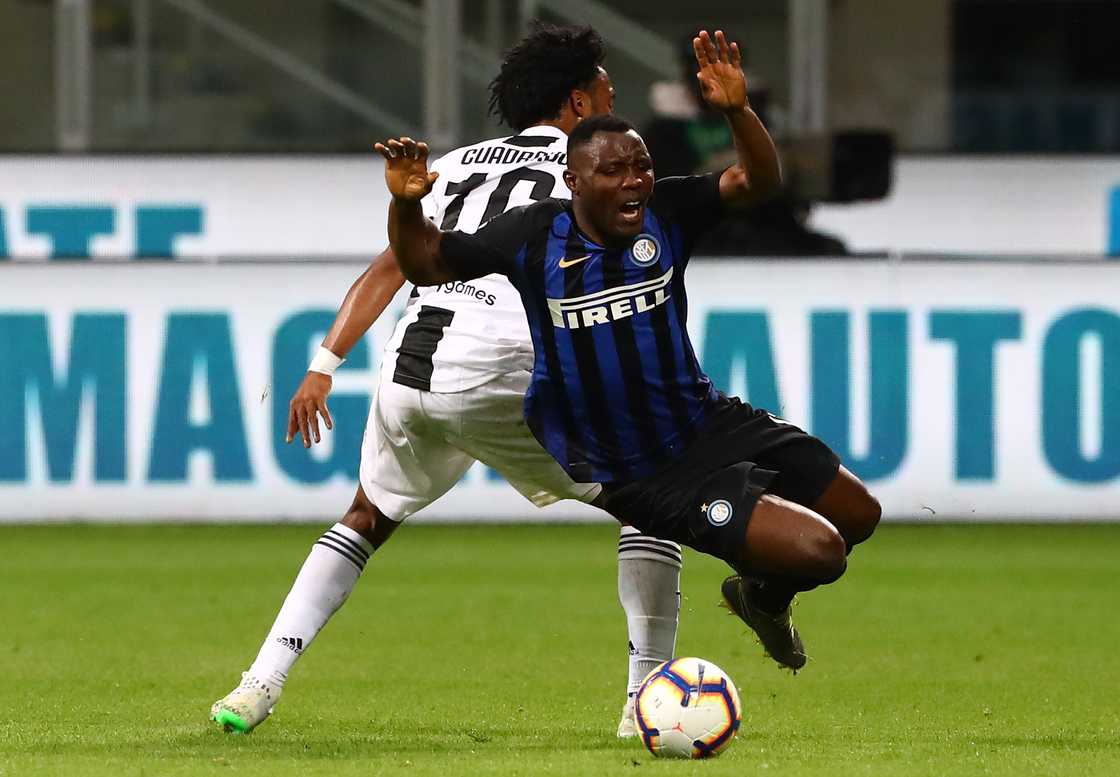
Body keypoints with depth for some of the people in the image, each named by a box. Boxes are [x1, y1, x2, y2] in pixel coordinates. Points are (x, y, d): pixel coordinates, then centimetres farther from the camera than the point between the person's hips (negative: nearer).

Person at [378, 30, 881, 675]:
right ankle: (764, 597, 22)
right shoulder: (534, 237, -11)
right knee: (818, 551, -16)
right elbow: (427, 264, -3)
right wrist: (407, 205, -23)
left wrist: (737, 111, -32)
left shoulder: (665, 212, -5)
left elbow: (757, 182, -14)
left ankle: (764, 596, 39)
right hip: (638, 478, -5)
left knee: (859, 517, 13)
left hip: (707, 424, 5)